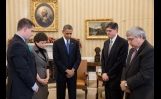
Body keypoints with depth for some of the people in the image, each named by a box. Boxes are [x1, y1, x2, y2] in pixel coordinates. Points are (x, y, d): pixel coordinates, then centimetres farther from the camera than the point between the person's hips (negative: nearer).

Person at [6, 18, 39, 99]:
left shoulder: (18, 42, 10)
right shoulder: (17, 45, -23)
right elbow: (23, 70, -26)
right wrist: (33, 84, -12)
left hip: (22, 88, 10)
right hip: (20, 90, -10)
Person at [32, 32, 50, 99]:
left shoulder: (44, 51, 10)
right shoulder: (32, 52, -13)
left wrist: (47, 77, 2)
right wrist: (39, 79, -13)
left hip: (44, 79, 7)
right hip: (36, 80, -7)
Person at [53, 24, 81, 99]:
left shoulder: (75, 42, 4)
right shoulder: (57, 43, -5)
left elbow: (78, 58, 2)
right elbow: (56, 60, -9)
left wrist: (73, 70, -10)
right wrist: (66, 70, -13)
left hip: (72, 73, 2)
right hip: (61, 73, -2)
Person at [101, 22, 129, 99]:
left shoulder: (123, 42, -11)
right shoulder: (106, 42, 11)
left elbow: (121, 62, -16)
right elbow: (103, 59, 11)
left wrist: (109, 74, -13)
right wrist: (104, 73, -3)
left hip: (116, 78, -6)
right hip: (107, 77, 6)